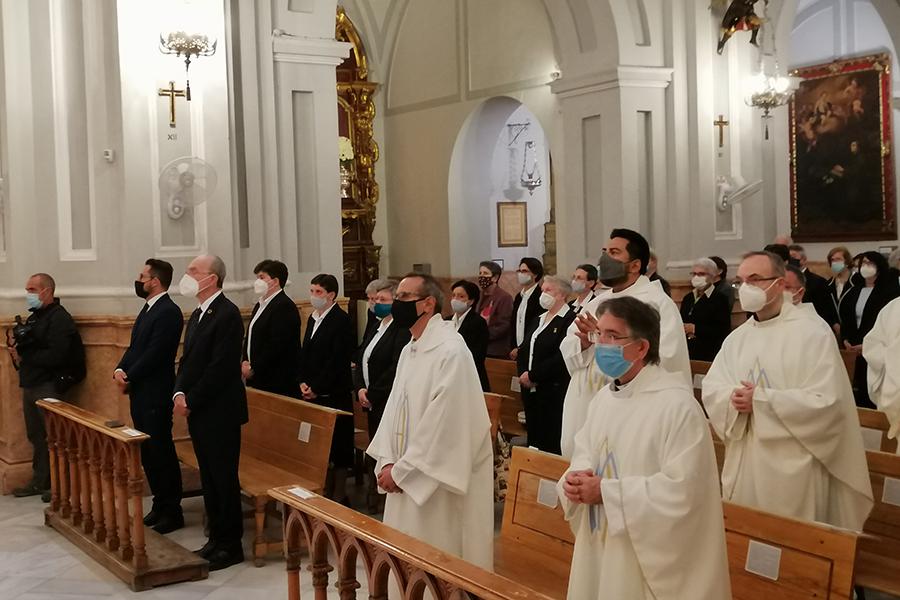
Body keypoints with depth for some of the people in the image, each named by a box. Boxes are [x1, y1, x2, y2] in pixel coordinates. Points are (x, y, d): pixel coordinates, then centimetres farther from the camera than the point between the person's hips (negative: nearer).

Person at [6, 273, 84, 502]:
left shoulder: (59, 318, -12)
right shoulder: (34, 317, 17)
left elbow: (54, 356, -22)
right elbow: (26, 346, 16)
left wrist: (24, 356, -14)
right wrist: (14, 346, -6)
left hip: (49, 386, -9)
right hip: (30, 385, 9)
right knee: (36, 436, 14)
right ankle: (40, 481, 24)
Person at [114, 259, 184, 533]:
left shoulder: (168, 312, -16)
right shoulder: (148, 309, 15)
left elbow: (154, 354, -20)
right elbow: (134, 347, 14)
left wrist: (129, 378, -11)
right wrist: (120, 370, -3)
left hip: (155, 395, -9)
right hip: (139, 393, 9)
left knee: (161, 452, -1)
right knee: (148, 452, 14)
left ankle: (172, 511, 8)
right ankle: (160, 504, 25)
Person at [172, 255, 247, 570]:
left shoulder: (227, 314, -15)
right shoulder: (197, 315, 14)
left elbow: (220, 367, -20)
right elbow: (187, 359, 15)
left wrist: (191, 401, -14)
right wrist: (179, 393, -2)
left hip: (219, 412, -9)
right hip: (197, 411, 9)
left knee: (224, 478, -1)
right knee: (209, 477, 14)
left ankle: (231, 545, 9)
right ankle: (216, 538, 23)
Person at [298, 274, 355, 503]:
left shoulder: (341, 320, -11)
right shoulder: (313, 319, 14)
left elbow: (338, 361, -16)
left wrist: (316, 388, -14)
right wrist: (303, 382, 3)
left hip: (334, 395, -7)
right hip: (313, 394, 8)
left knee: (337, 446, 0)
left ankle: (339, 495, 8)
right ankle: (325, 491, 20)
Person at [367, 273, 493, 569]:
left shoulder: (451, 351, -18)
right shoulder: (409, 350, 11)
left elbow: (442, 425, -21)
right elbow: (395, 408, 12)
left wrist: (400, 471, -16)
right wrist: (387, 462, -1)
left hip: (438, 480, -8)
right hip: (407, 478, 8)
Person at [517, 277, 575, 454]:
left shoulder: (570, 320, -11)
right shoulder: (539, 319, 18)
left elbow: (561, 357, -19)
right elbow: (524, 350, 17)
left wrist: (533, 375, -15)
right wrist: (523, 374, -1)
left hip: (553, 392, -8)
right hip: (531, 390, 8)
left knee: (551, 445, -6)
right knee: (534, 439, 12)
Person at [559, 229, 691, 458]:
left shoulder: (657, 302, -8)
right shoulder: (599, 301, 15)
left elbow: (661, 358, -21)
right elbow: (567, 347, 13)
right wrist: (584, 342, -10)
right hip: (586, 408, 7)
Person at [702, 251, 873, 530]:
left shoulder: (813, 335, -9)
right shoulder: (736, 338, 10)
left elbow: (825, 402, -16)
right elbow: (711, 389, 6)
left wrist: (760, 400, -18)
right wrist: (734, 398, -17)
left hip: (792, 468, -5)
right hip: (742, 465, 6)